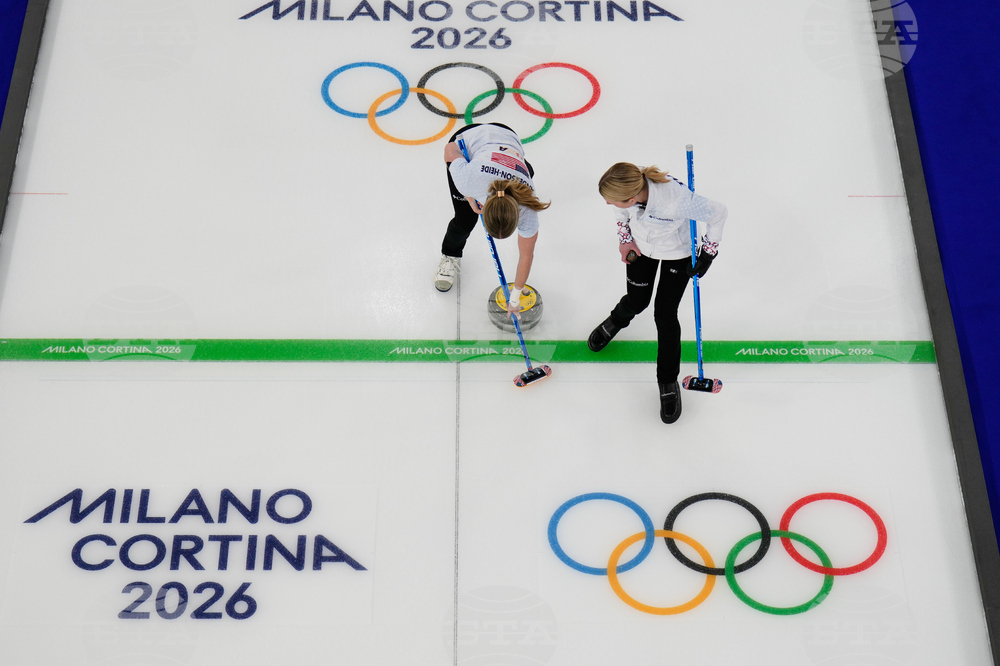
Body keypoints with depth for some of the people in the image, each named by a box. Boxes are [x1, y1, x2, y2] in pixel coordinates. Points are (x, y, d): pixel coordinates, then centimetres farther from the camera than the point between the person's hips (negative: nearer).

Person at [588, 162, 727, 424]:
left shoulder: (677, 200, -46)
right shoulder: (627, 185, -32)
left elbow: (718, 213, -27)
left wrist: (708, 252, -18)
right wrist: (625, 238, 0)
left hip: (677, 253, -3)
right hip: (640, 246, 4)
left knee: (665, 316, -1)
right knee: (636, 302, 17)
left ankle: (668, 382, 20)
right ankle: (616, 321, 56)